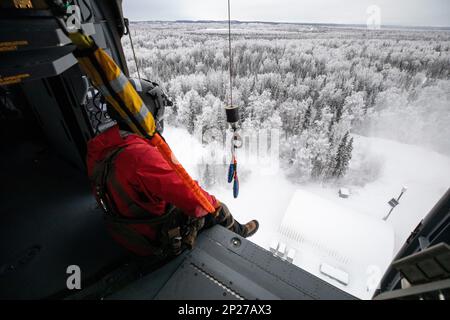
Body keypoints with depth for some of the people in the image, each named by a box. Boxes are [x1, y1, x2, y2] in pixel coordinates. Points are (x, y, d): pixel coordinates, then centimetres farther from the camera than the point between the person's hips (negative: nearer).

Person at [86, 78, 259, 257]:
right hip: (157, 240, -8)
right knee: (218, 209, 10)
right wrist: (213, 203, -17)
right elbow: (193, 201, -40)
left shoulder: (100, 146, -9)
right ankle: (236, 232, 43)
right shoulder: (141, 155, -39)